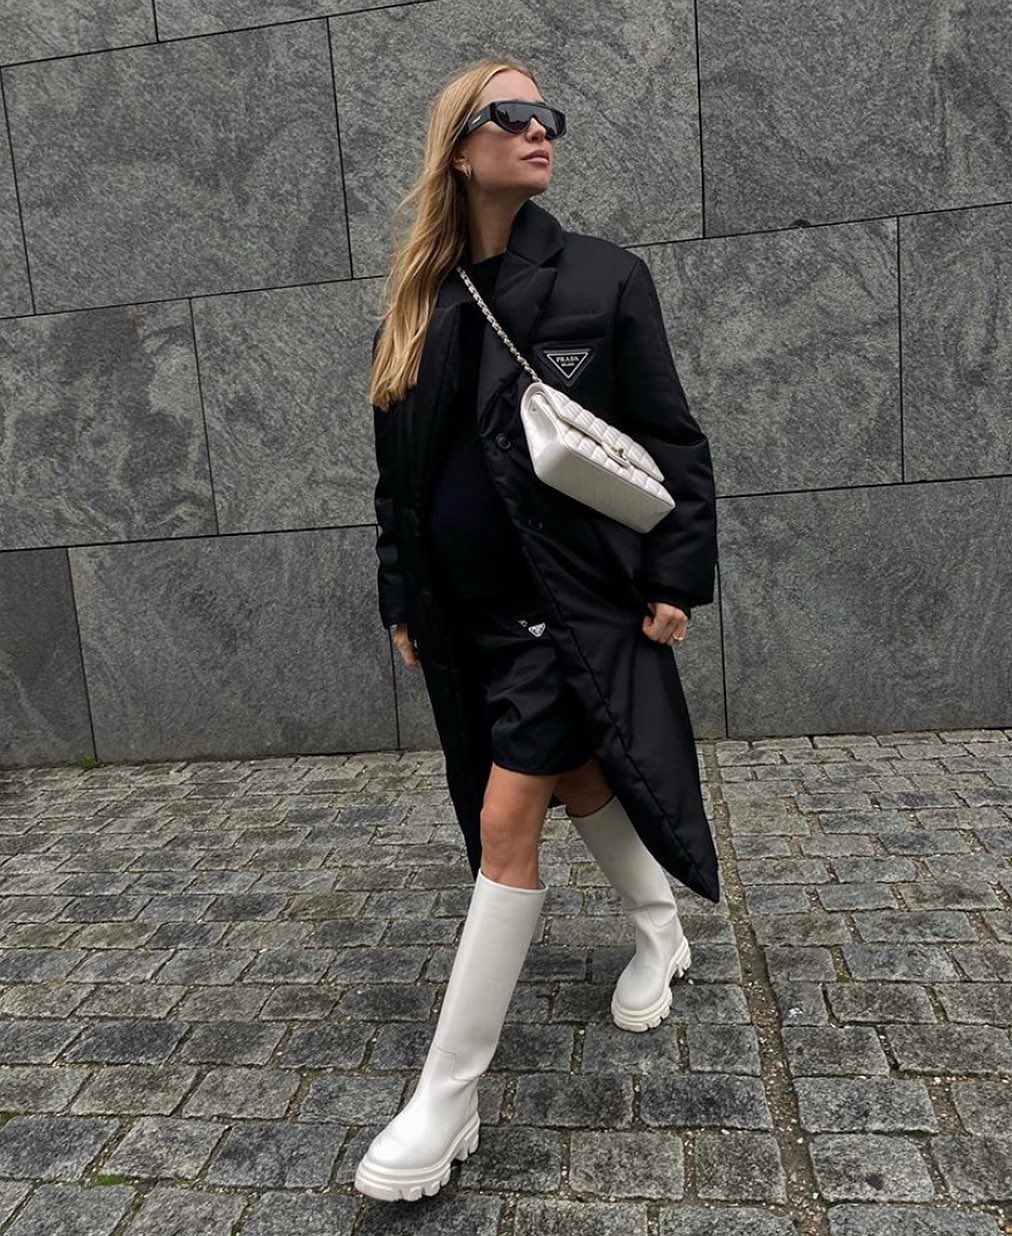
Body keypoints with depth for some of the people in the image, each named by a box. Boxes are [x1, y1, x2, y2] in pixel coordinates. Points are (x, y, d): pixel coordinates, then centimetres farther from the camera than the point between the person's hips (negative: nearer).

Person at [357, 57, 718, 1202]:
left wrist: (677, 578, -9)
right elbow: (397, 470, 12)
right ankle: (661, 938, 46)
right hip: (467, 611, 5)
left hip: (570, 597, -4)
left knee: (507, 821, -8)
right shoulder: (420, 304, 8)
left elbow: (671, 441, -2)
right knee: (577, 780, 18)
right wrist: (402, 602, 10)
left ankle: (446, 1100, 6)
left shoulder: (602, 277, -2)